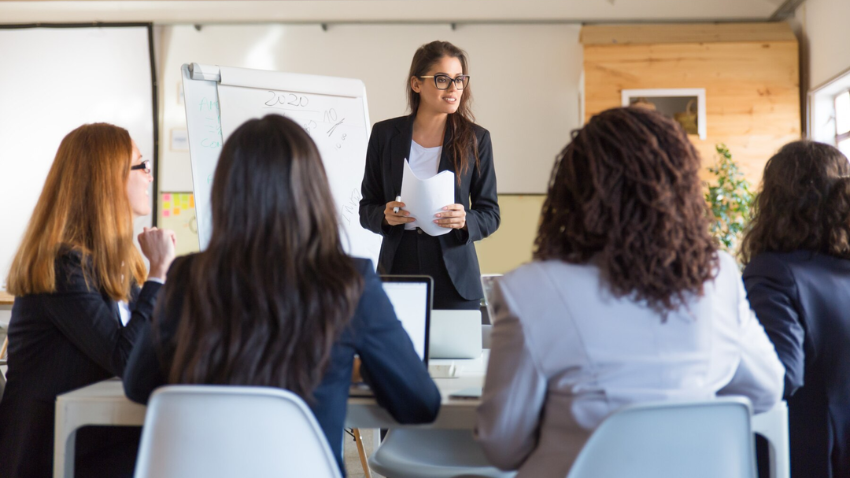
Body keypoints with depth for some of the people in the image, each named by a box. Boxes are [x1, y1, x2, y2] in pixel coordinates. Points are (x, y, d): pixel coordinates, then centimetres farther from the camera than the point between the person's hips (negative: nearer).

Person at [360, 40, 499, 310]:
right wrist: (385, 216, -13)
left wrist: (464, 221, -17)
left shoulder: (476, 138, 3)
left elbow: (490, 214, 4)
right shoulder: (385, 134, 4)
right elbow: (366, 208, 8)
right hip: (398, 269, 1)